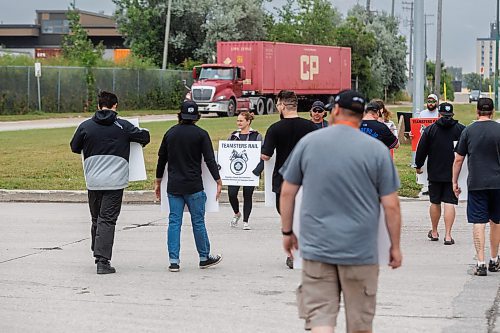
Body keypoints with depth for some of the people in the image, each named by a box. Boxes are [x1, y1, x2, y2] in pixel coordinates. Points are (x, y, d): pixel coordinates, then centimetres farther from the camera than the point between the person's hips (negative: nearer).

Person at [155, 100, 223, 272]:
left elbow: (162, 158, 13)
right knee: (198, 222, 6)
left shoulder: (170, 133, 7)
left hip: (173, 186, 3)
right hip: (193, 187, -3)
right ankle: (204, 257, 16)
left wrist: (158, 181, 23)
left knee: (174, 222, 4)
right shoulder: (201, 134, -5)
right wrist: (218, 181, -1)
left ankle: (174, 261, 0)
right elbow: (210, 160, -8)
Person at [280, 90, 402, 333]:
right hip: (360, 251, 0)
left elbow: (287, 192, 6)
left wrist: (287, 232, 18)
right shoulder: (377, 150, -2)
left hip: (316, 248, 1)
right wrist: (395, 246, 8)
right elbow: (391, 205, -2)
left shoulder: (308, 142, 2)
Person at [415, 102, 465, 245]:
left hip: (434, 173, 1)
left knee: (435, 202, 13)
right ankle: (448, 235, -7)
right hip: (453, 173, 0)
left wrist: (418, 166, 14)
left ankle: (434, 232, 24)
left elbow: (421, 150, 0)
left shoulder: (430, 129, -2)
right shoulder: (460, 129, -2)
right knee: (450, 203, -2)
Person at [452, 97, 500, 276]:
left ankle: (481, 263, -7)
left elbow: (458, 159, 3)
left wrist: (455, 182, 12)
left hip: (476, 183, -1)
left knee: (478, 222, -1)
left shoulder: (468, 131, 0)